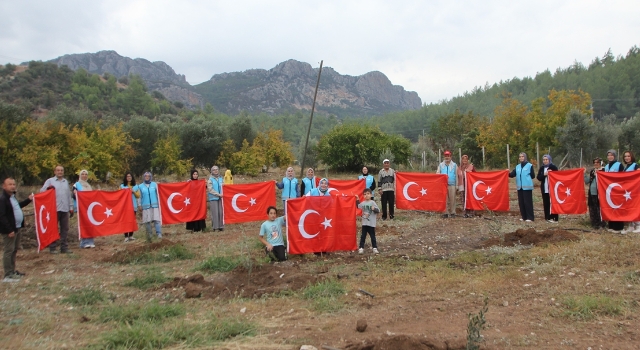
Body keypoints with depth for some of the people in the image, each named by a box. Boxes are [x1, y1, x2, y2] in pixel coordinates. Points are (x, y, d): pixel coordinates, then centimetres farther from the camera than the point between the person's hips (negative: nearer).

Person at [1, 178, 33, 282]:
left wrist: (28, 200, 26)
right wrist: (9, 230, -25)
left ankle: (12, 271, 29)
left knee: (14, 250, 18)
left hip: (16, 228, 10)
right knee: (9, 251, -7)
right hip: (9, 230, -10)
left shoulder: (12, 196, 12)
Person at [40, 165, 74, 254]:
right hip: (54, 209, -4)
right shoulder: (50, 181, 5)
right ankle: (52, 248, 5)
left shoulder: (66, 182, 19)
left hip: (65, 209, 4)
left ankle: (64, 247, 11)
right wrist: (48, 188, -26)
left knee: (65, 229, 5)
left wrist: (71, 208, 14)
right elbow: (41, 191, -5)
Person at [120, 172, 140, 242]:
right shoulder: (122, 186, 8)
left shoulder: (136, 186, 13)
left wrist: (133, 192, -6)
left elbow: (138, 196, 10)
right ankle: (126, 236, -8)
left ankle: (131, 236, 9)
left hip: (133, 206, 2)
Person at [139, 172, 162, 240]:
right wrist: (140, 206, 6)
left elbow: (157, 194, 8)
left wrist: (159, 203, 4)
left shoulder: (154, 184, 5)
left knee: (156, 220, -10)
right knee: (147, 221, 1)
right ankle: (149, 235, 10)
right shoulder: (140, 186, 6)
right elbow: (140, 197, 9)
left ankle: (159, 234, -14)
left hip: (154, 205, -1)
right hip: (145, 206, 1)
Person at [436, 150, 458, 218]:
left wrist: (456, 185, 3)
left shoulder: (454, 165, 9)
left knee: (452, 199, -2)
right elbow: (437, 174, 11)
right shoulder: (441, 165, 13)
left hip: (452, 185, -1)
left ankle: (452, 212, 5)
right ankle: (446, 212, 5)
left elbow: (456, 175, 7)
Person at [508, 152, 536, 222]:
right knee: (521, 202, 7)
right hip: (520, 187, 5)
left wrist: (527, 178, -12)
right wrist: (508, 173, -16)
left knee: (528, 202, -5)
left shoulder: (530, 165, -2)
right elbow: (513, 174, 2)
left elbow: (533, 176, -2)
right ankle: (523, 216, 16)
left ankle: (529, 217, -1)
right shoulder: (517, 166, 13)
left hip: (527, 187, -5)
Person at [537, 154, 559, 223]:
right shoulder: (541, 168, 11)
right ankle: (548, 217, 12)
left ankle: (554, 218, -4)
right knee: (546, 203, 5)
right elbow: (538, 178, 4)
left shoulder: (553, 167, -2)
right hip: (544, 188, 4)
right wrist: (544, 174, -13)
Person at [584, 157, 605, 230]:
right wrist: (585, 174, 6)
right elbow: (587, 182, 16)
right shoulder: (592, 171, 14)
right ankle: (594, 224, 19)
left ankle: (600, 224, 4)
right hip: (592, 194, 7)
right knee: (592, 209, 10)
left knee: (599, 209, -4)